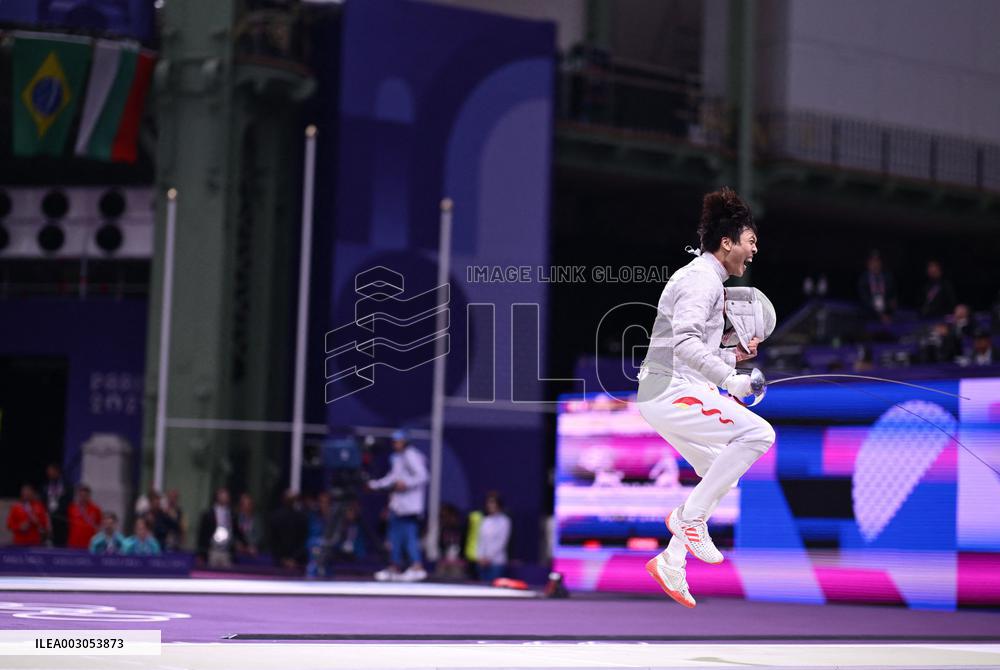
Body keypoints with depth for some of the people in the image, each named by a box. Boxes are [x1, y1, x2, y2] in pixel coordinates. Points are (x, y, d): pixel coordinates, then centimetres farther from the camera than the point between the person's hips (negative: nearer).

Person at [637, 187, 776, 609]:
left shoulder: (707, 280, 20)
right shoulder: (702, 279, -12)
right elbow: (685, 344, -26)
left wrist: (735, 355, 15)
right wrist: (729, 379, -27)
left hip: (667, 395, 11)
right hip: (672, 392, -11)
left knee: (723, 478, 15)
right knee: (757, 432, -20)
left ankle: (670, 564, 16)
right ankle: (691, 515, -14)